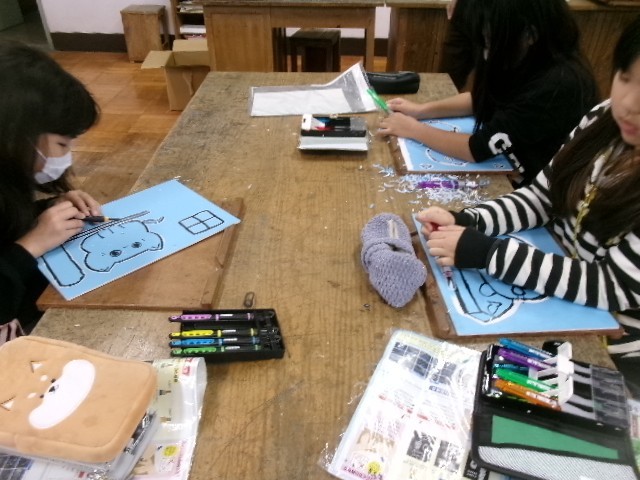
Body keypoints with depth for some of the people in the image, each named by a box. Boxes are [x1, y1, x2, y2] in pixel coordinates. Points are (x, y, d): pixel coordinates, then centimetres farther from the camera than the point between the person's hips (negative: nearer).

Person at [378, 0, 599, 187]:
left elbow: (479, 148, -28)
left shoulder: (558, 86, -31)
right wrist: (422, 110, -2)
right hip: (510, 174, 7)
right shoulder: (531, 61, -6)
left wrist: (413, 129, -16)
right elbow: (483, 99, 10)